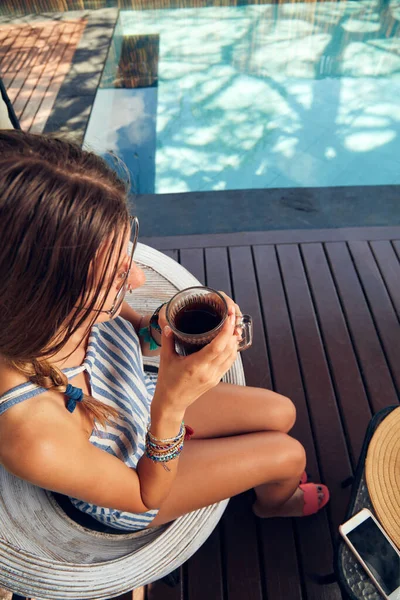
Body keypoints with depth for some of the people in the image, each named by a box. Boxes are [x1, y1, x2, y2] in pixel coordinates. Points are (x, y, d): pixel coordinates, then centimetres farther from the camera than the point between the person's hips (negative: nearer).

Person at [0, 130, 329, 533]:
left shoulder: (86, 312, -29)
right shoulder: (36, 439, -45)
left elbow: (133, 338, -5)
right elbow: (144, 496, -25)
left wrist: (167, 327, -28)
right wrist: (171, 404, -43)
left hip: (144, 405, 5)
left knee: (283, 413, 13)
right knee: (291, 454, 5)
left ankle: (266, 476, 52)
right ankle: (273, 501, 47)